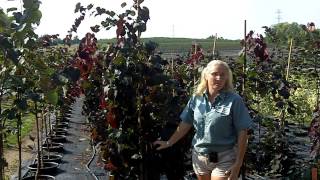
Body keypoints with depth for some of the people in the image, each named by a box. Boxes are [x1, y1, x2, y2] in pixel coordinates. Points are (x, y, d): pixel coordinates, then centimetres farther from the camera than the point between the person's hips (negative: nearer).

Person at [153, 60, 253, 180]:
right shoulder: (196, 98, 2)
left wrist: (238, 164, -12)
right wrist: (169, 143, 9)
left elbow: (242, 132, -10)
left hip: (224, 159, -4)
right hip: (199, 157, 4)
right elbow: (185, 124, 9)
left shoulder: (234, 100, -10)